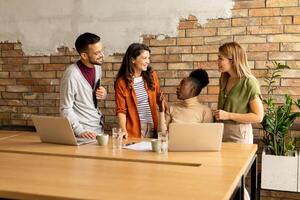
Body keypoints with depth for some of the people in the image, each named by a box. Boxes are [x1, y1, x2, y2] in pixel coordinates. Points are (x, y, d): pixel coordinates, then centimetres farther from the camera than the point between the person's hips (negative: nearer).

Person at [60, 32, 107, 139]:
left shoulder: (97, 67, 2)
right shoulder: (71, 75, -19)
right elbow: (66, 109, -16)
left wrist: (102, 93, -4)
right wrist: (80, 131, -26)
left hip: (99, 127, 6)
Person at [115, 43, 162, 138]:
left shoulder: (152, 75, 5)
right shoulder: (121, 82, -6)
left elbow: (159, 98, 13)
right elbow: (121, 110, -8)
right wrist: (124, 131, -20)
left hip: (153, 129, 4)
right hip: (134, 131, -3)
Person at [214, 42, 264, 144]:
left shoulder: (249, 83, -14)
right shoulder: (224, 80, 6)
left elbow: (258, 116, -16)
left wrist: (228, 115, -19)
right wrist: (217, 115, 3)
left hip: (239, 135, -6)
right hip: (221, 132, 6)